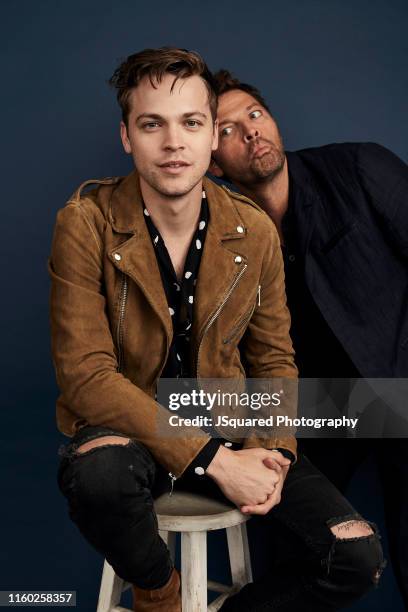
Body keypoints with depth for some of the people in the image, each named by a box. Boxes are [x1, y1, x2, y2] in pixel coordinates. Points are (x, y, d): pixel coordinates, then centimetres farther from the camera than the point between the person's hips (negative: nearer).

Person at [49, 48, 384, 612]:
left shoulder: (255, 231, -3)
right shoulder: (86, 224, -14)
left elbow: (275, 361, 6)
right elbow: (87, 375, -19)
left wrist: (273, 450, -13)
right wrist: (213, 460, -24)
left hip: (227, 429, 3)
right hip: (128, 431, -2)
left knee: (358, 559, -12)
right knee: (99, 475, -38)